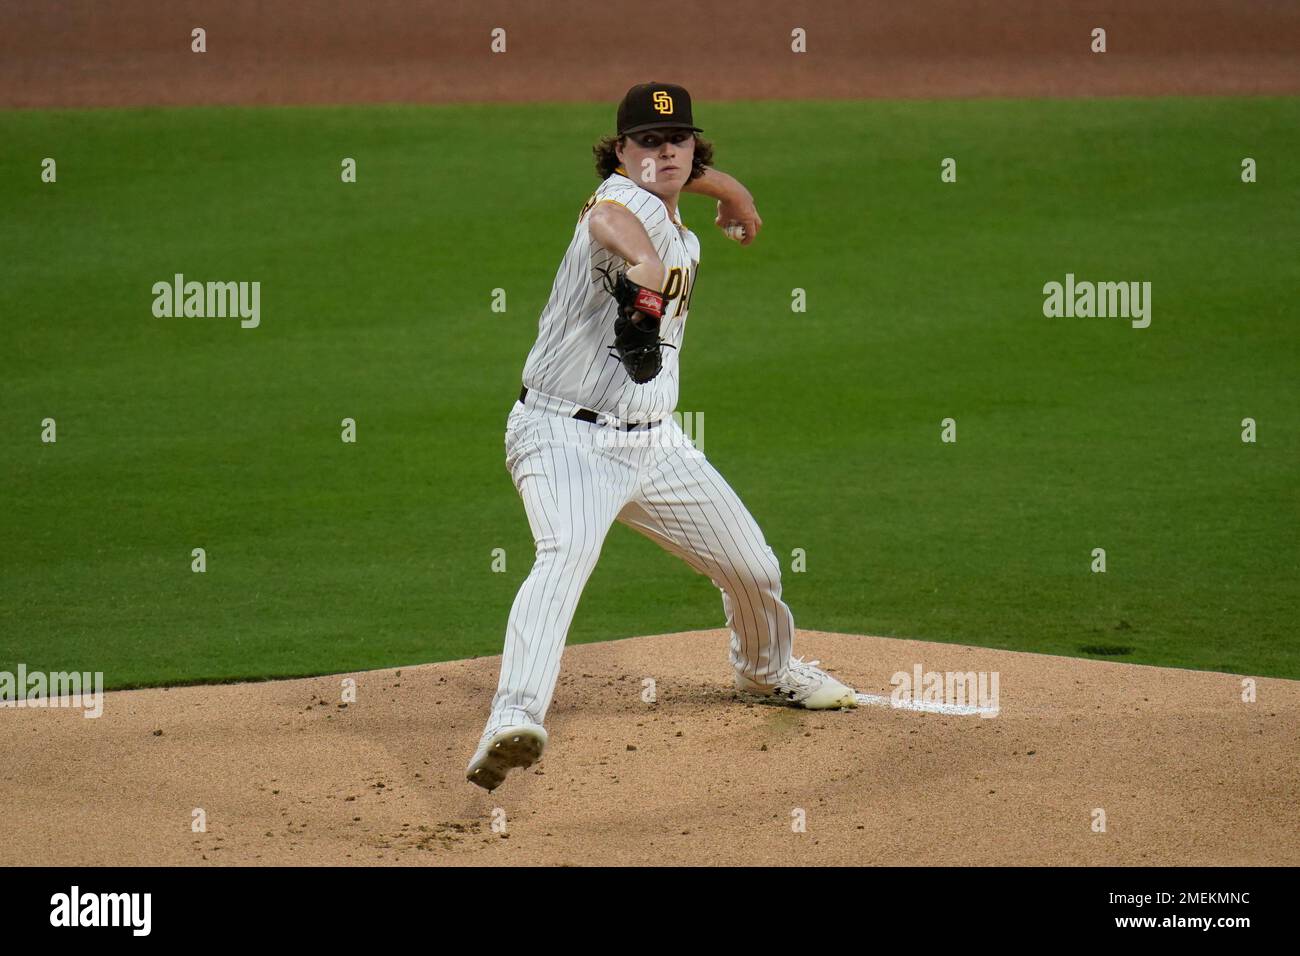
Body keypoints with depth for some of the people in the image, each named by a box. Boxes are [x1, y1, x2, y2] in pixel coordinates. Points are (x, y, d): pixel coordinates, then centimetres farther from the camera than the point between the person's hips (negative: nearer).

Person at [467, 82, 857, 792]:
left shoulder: (683, 241, 11)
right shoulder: (627, 200, -15)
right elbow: (607, 219, -43)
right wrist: (643, 271, -61)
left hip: (653, 441, 8)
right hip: (565, 437, -8)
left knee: (754, 568, 16)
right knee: (566, 551, -35)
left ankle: (765, 669, 48)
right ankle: (513, 722, -48)